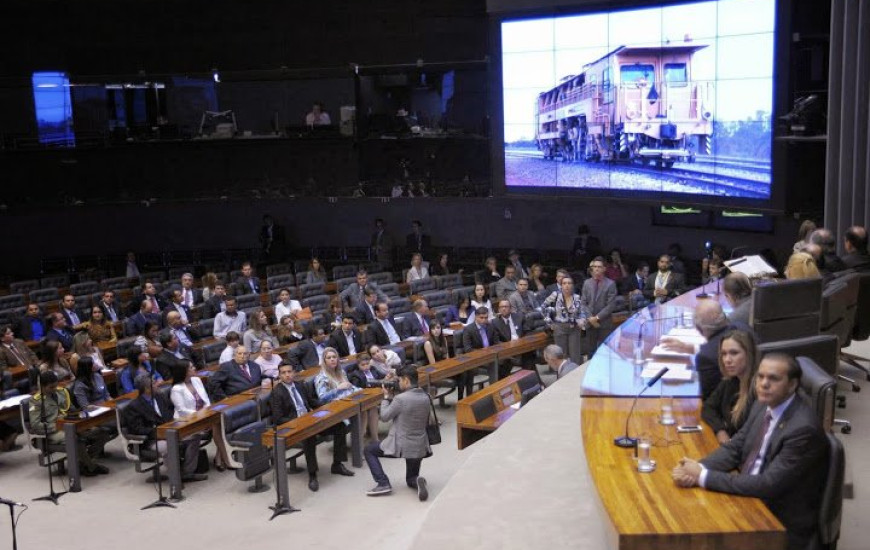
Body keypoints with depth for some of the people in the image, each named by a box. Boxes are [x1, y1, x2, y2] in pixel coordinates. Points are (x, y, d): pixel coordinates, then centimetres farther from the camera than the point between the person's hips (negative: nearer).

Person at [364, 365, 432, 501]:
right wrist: (392, 397, 8)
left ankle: (383, 483, 7)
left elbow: (384, 417, -8)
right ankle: (418, 481, -10)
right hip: (420, 447, 6)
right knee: (411, 479, 27)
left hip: (401, 446, -6)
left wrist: (386, 396, 4)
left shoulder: (400, 399, -20)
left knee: (369, 450, 18)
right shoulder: (426, 397, 1)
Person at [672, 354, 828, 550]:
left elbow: (768, 485, -27)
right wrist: (698, 468, -15)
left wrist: (703, 476, -25)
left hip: (783, 524, -7)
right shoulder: (763, 406, 1)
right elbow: (734, 448, 5)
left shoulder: (804, 428, -25)